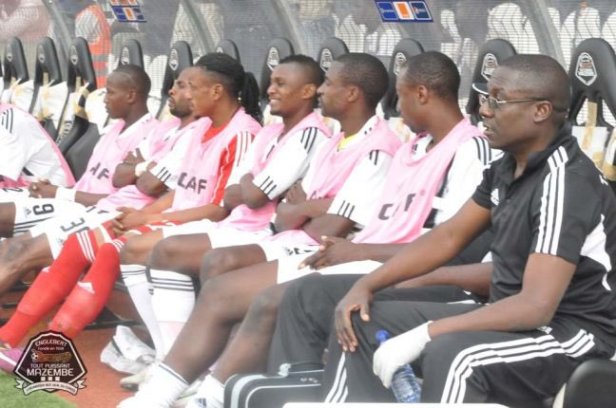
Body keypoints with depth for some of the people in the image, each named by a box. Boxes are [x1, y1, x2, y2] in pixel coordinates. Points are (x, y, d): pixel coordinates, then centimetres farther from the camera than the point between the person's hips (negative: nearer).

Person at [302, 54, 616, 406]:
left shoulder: (566, 184, -23)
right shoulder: (507, 168, 4)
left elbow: (537, 306, -30)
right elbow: (450, 237, 13)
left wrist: (424, 335, -30)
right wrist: (367, 285, 3)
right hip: (512, 316, 9)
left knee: (450, 355, -39)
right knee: (360, 322, 5)